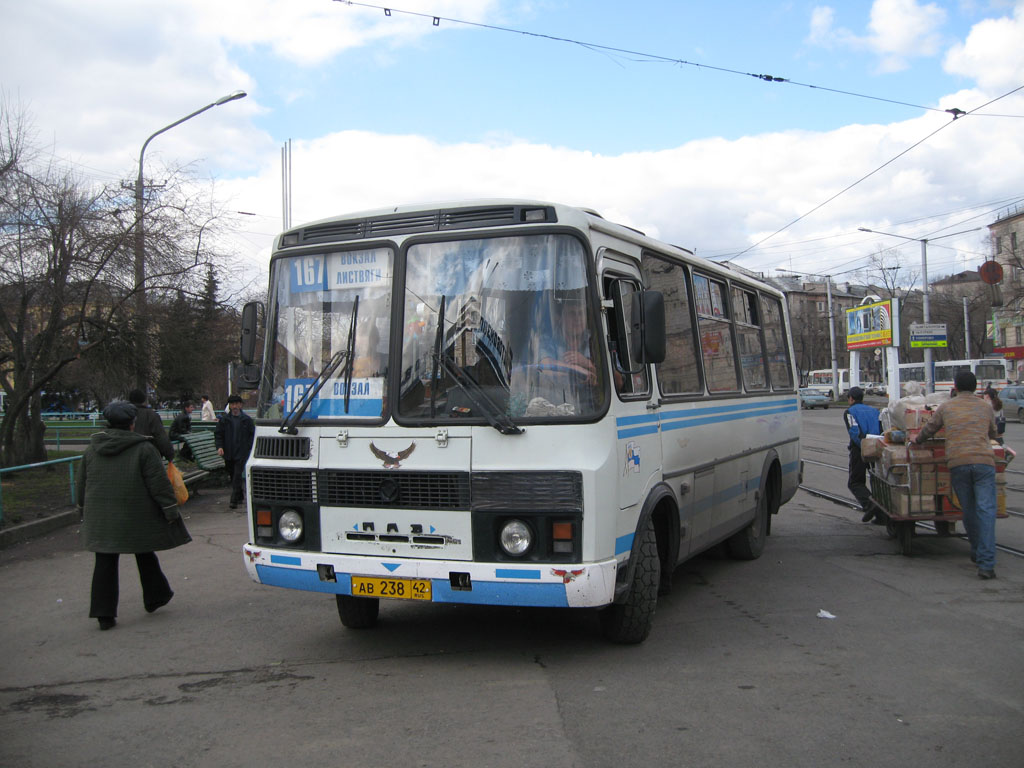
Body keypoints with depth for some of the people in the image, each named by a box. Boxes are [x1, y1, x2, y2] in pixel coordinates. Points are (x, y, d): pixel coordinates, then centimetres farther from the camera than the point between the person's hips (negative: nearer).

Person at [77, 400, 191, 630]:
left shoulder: (92, 450, 7)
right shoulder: (143, 449, -9)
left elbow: (82, 484, 15)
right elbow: (159, 483, -11)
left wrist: (84, 511, 26)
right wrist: (170, 510, -6)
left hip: (100, 517, 4)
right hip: (136, 516, -3)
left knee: (105, 563, 5)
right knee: (145, 555, 15)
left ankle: (104, 613, 2)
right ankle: (154, 597, 28)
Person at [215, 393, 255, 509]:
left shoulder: (246, 420, 1)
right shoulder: (224, 420, 5)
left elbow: (252, 434, 5)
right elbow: (218, 434, 9)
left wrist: (249, 447, -5)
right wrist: (219, 446, -7)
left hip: (241, 453, -3)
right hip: (228, 453, 3)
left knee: (238, 476, -12)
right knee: (232, 476, 14)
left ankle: (234, 500, -13)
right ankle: (240, 496, 30)